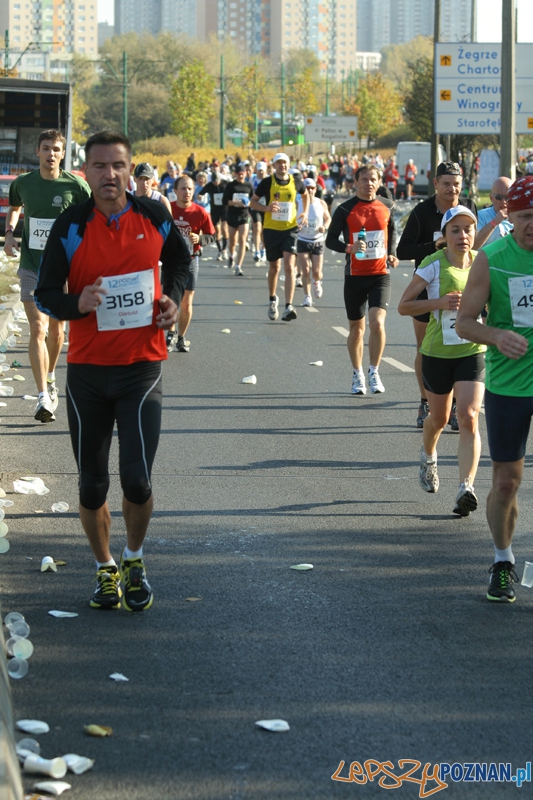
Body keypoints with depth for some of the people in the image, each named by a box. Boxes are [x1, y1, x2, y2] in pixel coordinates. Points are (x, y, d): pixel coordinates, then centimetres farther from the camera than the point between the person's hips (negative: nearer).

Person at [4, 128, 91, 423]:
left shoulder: (76, 185, -8)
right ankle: (43, 397, -15)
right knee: (38, 329, -13)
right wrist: (9, 233, 5)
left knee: (56, 330, 13)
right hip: (32, 266, 0)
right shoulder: (23, 183, 0)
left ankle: (50, 377, 41)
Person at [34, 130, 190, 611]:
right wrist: (78, 304, -23)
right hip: (87, 368, 1)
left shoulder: (154, 217, -1)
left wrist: (172, 298, 2)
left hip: (141, 366, 0)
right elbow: (45, 296, -2)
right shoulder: (70, 227, -5)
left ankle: (134, 562, 18)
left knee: (137, 480, -9)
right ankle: (106, 570, 28)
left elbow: (179, 259, 20)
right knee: (92, 484, 7)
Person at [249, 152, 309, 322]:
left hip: (290, 228, 0)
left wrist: (305, 213, 8)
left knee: (289, 266, -14)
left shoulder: (296, 181, 1)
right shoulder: (267, 182, -4)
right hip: (271, 229, 0)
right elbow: (253, 202, 3)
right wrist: (267, 208, -16)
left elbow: (305, 195, 22)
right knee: (274, 267, 12)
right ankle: (272, 300, 37)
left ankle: (288, 307, -19)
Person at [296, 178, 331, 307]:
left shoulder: (321, 204, -1)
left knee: (316, 272, -1)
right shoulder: (298, 204, -5)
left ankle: (317, 282, 35)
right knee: (305, 271, -7)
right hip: (303, 241, -1)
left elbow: (328, 218, 12)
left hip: (318, 242, 1)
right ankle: (307, 296, 4)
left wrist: (325, 227, -9)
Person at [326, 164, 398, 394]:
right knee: (356, 327, 9)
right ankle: (358, 375, 25)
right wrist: (349, 248, -20)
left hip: (380, 274, 0)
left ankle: (374, 373, -1)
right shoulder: (345, 209, -4)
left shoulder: (387, 206, 4)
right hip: (354, 275, 0)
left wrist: (391, 253, 6)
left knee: (377, 322, -16)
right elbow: (331, 240, -1)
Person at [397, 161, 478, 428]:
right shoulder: (422, 212, -9)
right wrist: (434, 246, -25)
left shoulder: (469, 207, 1)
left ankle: (454, 406, 8)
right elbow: (402, 251, -12)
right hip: (427, 288, -1)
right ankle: (426, 403, 23)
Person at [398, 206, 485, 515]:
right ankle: (428, 459, 49)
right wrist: (440, 302, -23)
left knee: (469, 417, -16)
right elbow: (403, 306, -10)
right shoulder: (434, 265, -11)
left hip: (473, 352, 1)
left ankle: (466, 489, -20)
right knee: (439, 419, 16)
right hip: (438, 353, -1)